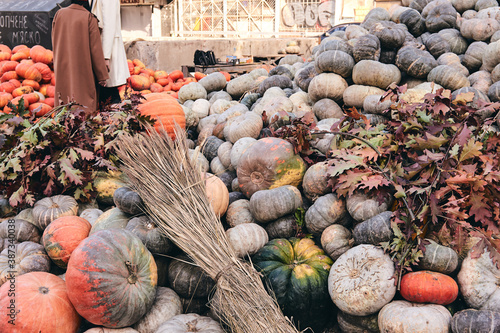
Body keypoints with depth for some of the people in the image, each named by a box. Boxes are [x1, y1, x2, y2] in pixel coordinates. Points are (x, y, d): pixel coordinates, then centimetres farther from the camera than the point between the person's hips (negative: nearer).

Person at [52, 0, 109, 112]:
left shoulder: (59, 14, 2)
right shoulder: (89, 18, -11)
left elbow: (54, 44, 10)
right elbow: (95, 49, -10)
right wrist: (102, 76, -4)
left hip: (62, 68, 5)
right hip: (83, 68, -4)